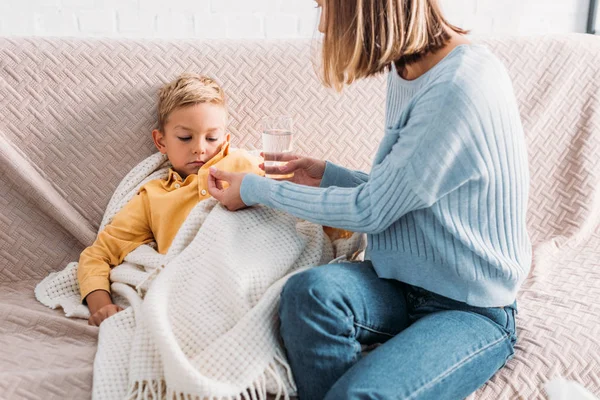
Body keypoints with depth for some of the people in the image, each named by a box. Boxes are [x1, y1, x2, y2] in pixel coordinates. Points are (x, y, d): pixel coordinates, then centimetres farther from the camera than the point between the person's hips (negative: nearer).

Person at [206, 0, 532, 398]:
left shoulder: (465, 85, -23)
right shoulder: (406, 69, 5)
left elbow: (370, 211, -19)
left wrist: (255, 190, -8)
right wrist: (327, 176, 5)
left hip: (474, 310, -7)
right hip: (406, 282, 7)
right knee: (310, 290, -22)